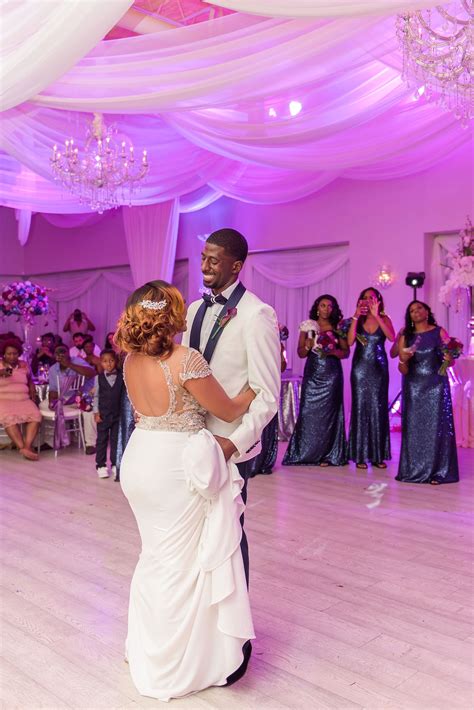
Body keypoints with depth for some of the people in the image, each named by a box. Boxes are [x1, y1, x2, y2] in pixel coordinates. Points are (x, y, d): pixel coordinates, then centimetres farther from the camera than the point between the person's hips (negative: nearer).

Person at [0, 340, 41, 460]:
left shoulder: (24, 365, 15)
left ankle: (27, 446, -30)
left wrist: (33, 398, 9)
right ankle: (23, 448, -33)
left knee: (35, 415, -27)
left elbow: (30, 383, 22)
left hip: (23, 400, 3)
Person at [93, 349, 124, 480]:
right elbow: (96, 396, 1)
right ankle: (101, 465, 16)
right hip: (103, 414, 0)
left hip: (118, 414, 0)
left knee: (116, 439, 8)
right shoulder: (99, 377, -2)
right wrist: (96, 412, -3)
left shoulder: (122, 376, -3)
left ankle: (115, 464, 19)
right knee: (102, 440, 7)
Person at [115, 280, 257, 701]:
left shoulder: (131, 360, 2)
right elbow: (230, 411, -9)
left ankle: (148, 651, 42)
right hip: (176, 465, -7)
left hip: (140, 459, 7)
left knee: (156, 555, 24)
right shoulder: (187, 360, -20)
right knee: (182, 562, 10)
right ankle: (175, 666, 25)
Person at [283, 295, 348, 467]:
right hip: (313, 373, 1)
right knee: (308, 411, -3)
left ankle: (328, 455, 5)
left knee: (329, 411, -1)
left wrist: (332, 351, -14)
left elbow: (346, 352, 4)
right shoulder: (308, 327, 7)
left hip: (332, 374, 0)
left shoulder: (337, 328, 6)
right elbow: (301, 353, 7)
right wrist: (308, 345, -13)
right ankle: (306, 453, 6)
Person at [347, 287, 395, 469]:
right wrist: (356, 317, -14)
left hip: (379, 368, 0)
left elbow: (392, 337, -17)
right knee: (360, 408, 0)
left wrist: (376, 315, -21)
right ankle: (360, 456, 4)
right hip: (360, 368, 0)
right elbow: (350, 341, -11)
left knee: (378, 408, 1)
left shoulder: (384, 318, 3)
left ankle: (378, 455, 9)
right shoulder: (358, 319, 4)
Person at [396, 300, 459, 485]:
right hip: (413, 387, 2)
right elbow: (403, 370, 3)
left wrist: (449, 358, -23)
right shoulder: (406, 336, 7)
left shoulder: (439, 332, 2)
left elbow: (449, 362, -1)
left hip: (436, 386, -2)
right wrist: (403, 360, -18)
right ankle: (413, 471, 9)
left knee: (436, 426, -3)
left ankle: (437, 472, 1)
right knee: (413, 428, 1)